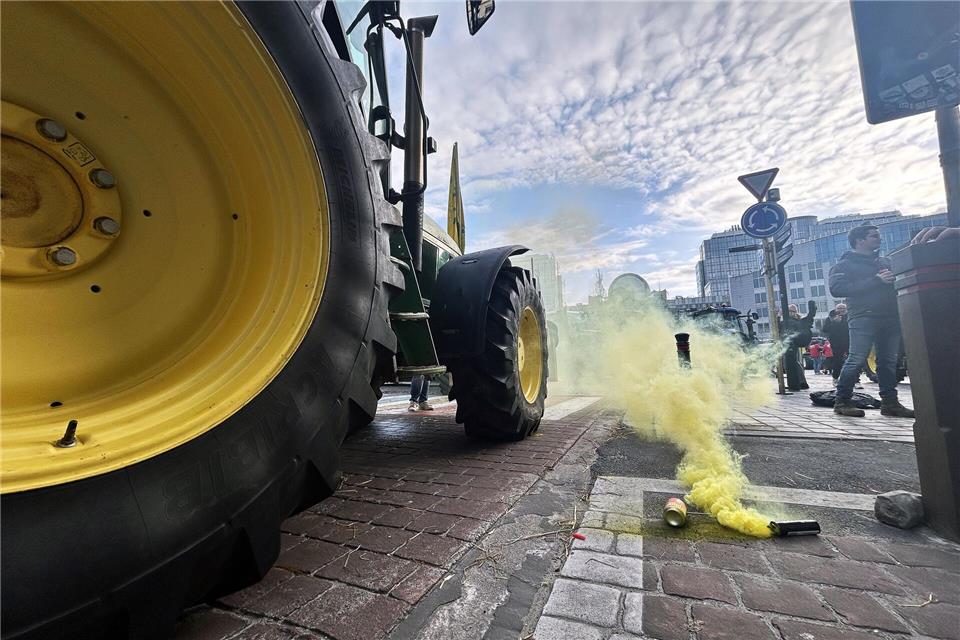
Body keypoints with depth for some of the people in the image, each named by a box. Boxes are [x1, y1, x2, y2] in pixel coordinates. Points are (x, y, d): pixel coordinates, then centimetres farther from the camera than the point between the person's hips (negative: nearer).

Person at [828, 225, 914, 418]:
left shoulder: (885, 262, 22)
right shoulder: (845, 264, 1)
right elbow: (836, 289, -14)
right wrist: (875, 280, -15)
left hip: (890, 317, 7)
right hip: (864, 318, -6)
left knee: (889, 361, 6)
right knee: (856, 360, -11)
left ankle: (890, 402, 13)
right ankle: (842, 401, -4)